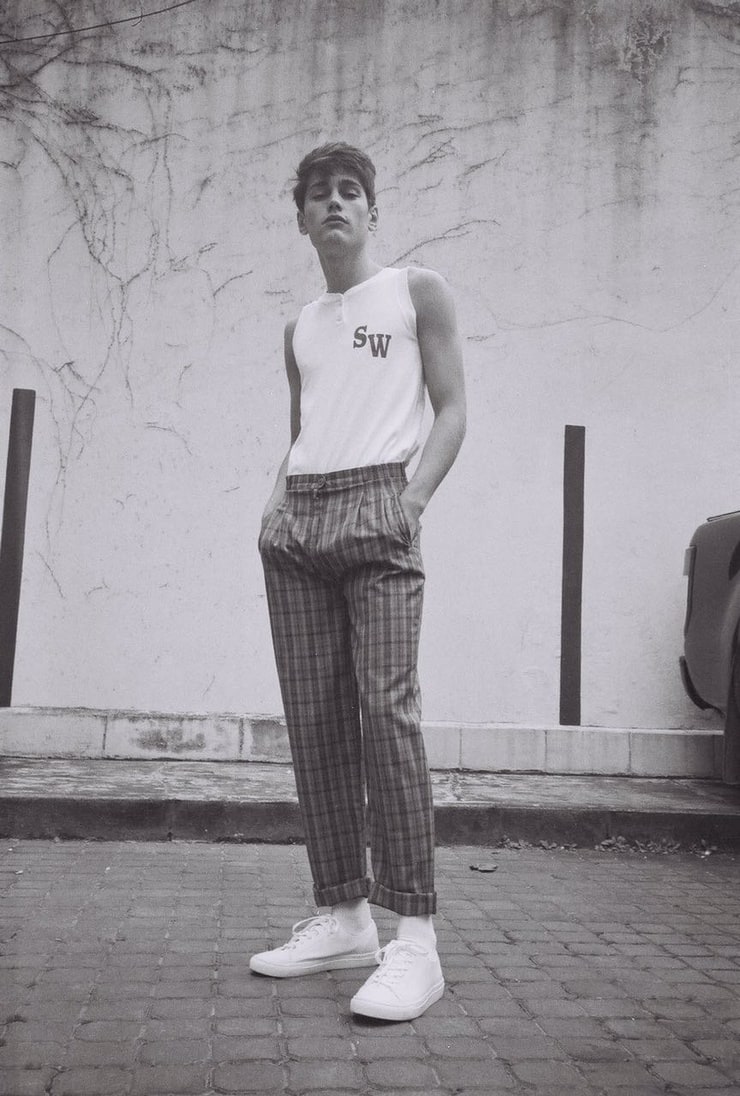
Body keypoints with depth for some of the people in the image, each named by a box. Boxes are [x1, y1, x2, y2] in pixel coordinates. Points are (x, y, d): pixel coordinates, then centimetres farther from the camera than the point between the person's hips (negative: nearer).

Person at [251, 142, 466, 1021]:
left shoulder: (417, 292, 10)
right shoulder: (299, 328, 24)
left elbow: (451, 408, 3)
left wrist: (417, 494, -12)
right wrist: (275, 504, 8)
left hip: (374, 505, -5)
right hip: (296, 518, 6)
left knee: (385, 707, -17)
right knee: (313, 720, 0)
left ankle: (414, 938, -13)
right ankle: (342, 917, 8)